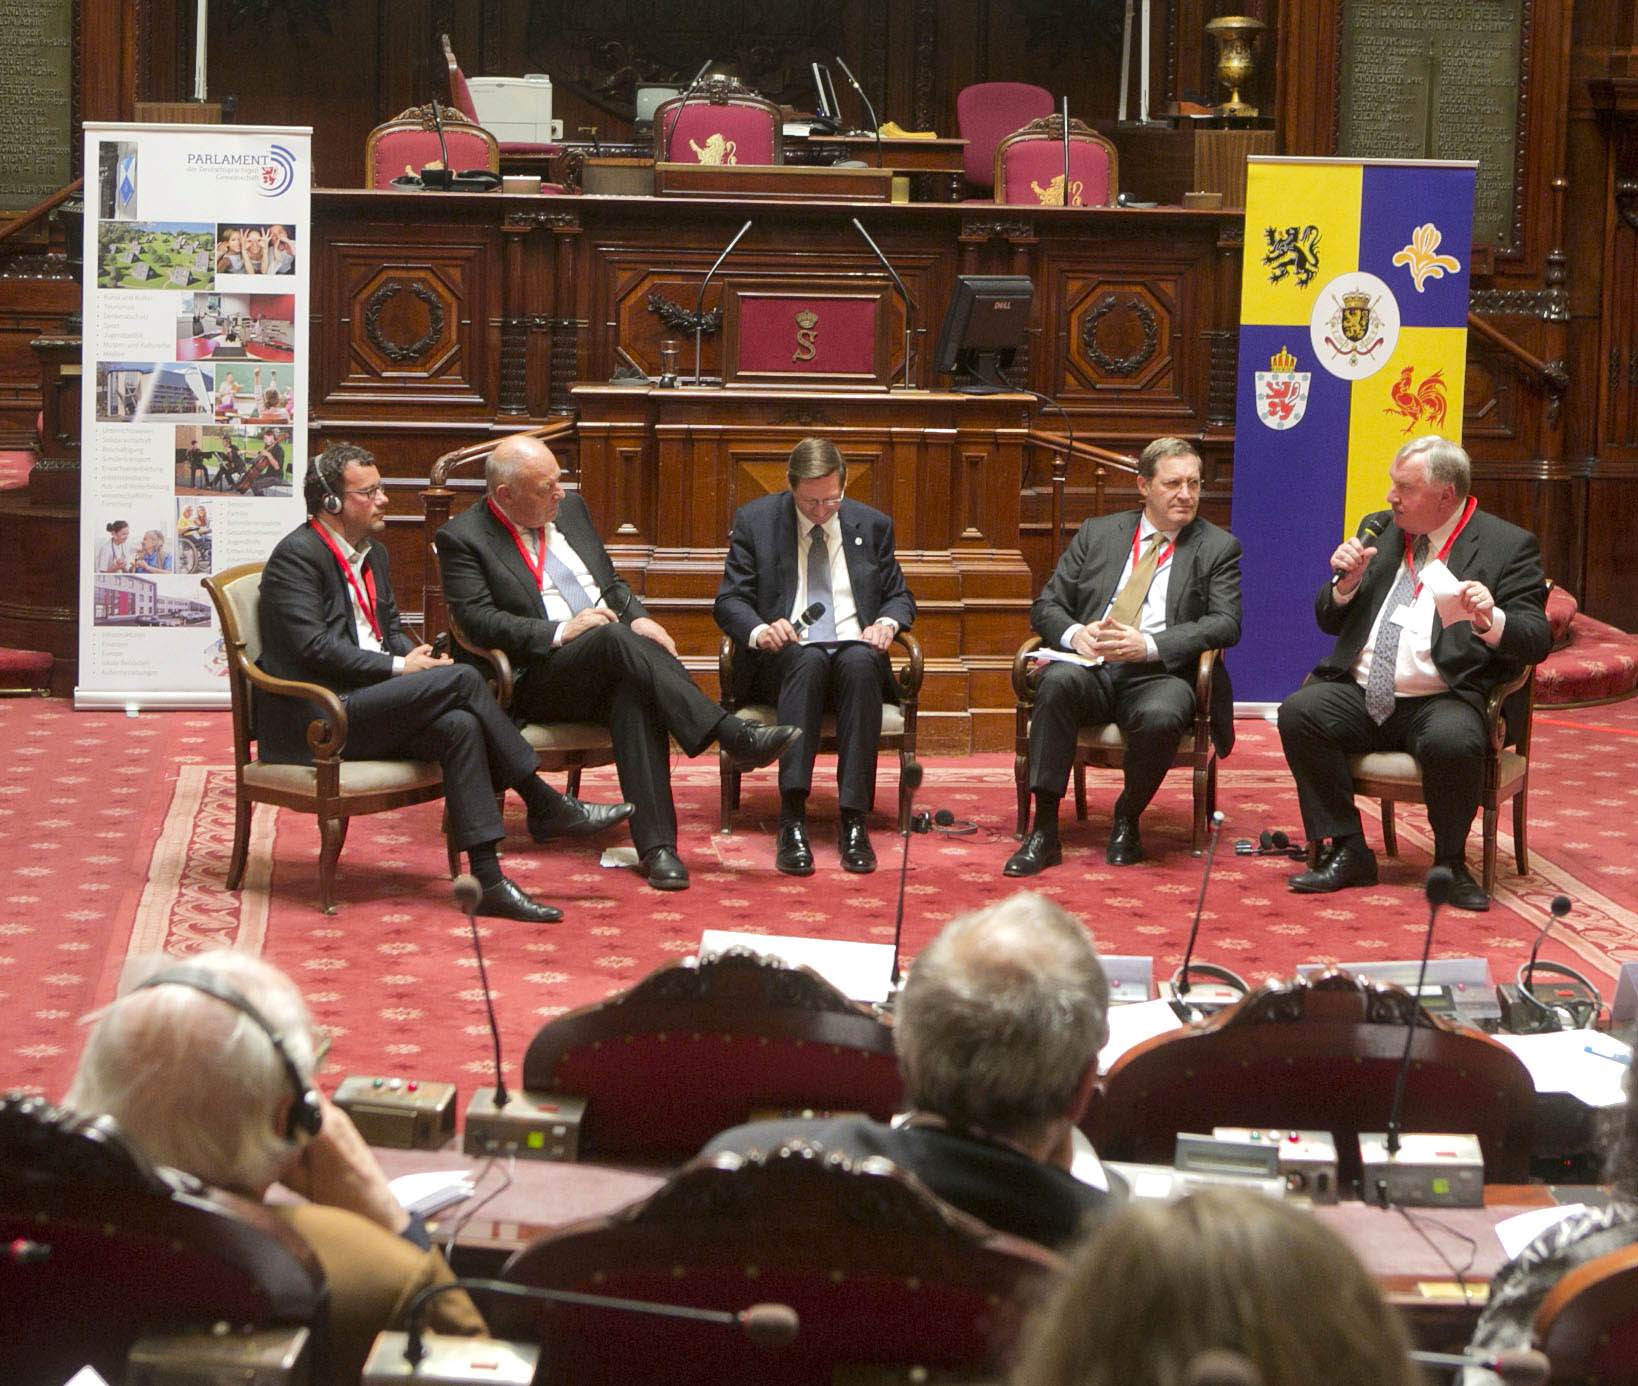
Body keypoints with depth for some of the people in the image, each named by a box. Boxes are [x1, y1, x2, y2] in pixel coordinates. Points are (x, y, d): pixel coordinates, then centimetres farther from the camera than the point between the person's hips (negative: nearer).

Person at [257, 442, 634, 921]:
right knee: (462, 678, -21)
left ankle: (486, 880, -22)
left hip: (364, 704, 9)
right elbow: (312, 647, -17)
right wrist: (398, 667, -15)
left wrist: (416, 656, 0)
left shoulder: (372, 554, 20)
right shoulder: (296, 555, -9)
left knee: (460, 727, -21)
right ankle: (545, 806, -14)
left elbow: (392, 629, 25)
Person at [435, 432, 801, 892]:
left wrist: (637, 617, 2)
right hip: (538, 679, -4)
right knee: (614, 638, -35)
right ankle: (735, 737, -41)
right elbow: (479, 621, -10)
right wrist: (561, 633, -19)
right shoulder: (462, 539, 1)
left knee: (635, 693, -33)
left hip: (613, 663, 4)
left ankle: (656, 845, -43)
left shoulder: (571, 508, 19)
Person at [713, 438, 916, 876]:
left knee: (860, 664, -36)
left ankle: (854, 821, -39)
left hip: (854, 649, 2)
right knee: (808, 662, -38)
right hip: (784, 656, -1)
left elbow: (900, 596, 21)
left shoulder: (873, 526, 15)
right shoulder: (755, 520, 8)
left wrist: (887, 623, -4)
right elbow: (729, 601, 5)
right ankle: (792, 820, -45)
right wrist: (759, 631, -18)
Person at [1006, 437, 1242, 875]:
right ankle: (1044, 830, -29)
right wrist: (1074, 634, -11)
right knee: (1058, 682, -33)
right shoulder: (1098, 534, 18)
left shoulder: (1218, 548, 12)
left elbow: (1225, 624, -2)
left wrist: (1149, 645, -17)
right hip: (1092, 668, 2)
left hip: (1160, 674, -2)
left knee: (1159, 717, -37)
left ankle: (1126, 821, -7)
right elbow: (1046, 606, 15)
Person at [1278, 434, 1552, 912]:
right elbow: (1329, 621, 19)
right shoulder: (1380, 531, 17)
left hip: (1442, 702, -5)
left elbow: (1536, 640, -6)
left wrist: (1489, 621, -26)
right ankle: (1348, 853, -12)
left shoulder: (1507, 546, 2)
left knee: (1453, 740, -36)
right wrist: (1347, 583, -3)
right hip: (1361, 695, 5)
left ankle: (1450, 863, -11)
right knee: (1298, 712, -23)